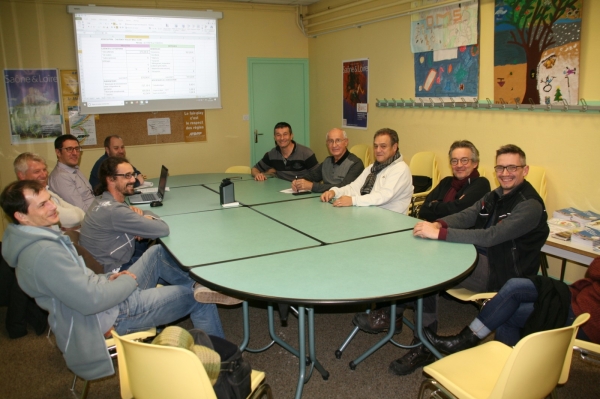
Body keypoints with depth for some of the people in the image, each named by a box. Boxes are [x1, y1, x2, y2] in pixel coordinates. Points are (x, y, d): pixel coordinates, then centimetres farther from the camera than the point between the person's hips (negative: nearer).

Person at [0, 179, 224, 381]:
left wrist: (109, 278, 0)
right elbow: (91, 300, -31)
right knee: (199, 298, -5)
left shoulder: (36, 237, 4)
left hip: (105, 296, 10)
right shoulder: (42, 253, -29)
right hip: (111, 317, -10)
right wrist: (128, 281, -15)